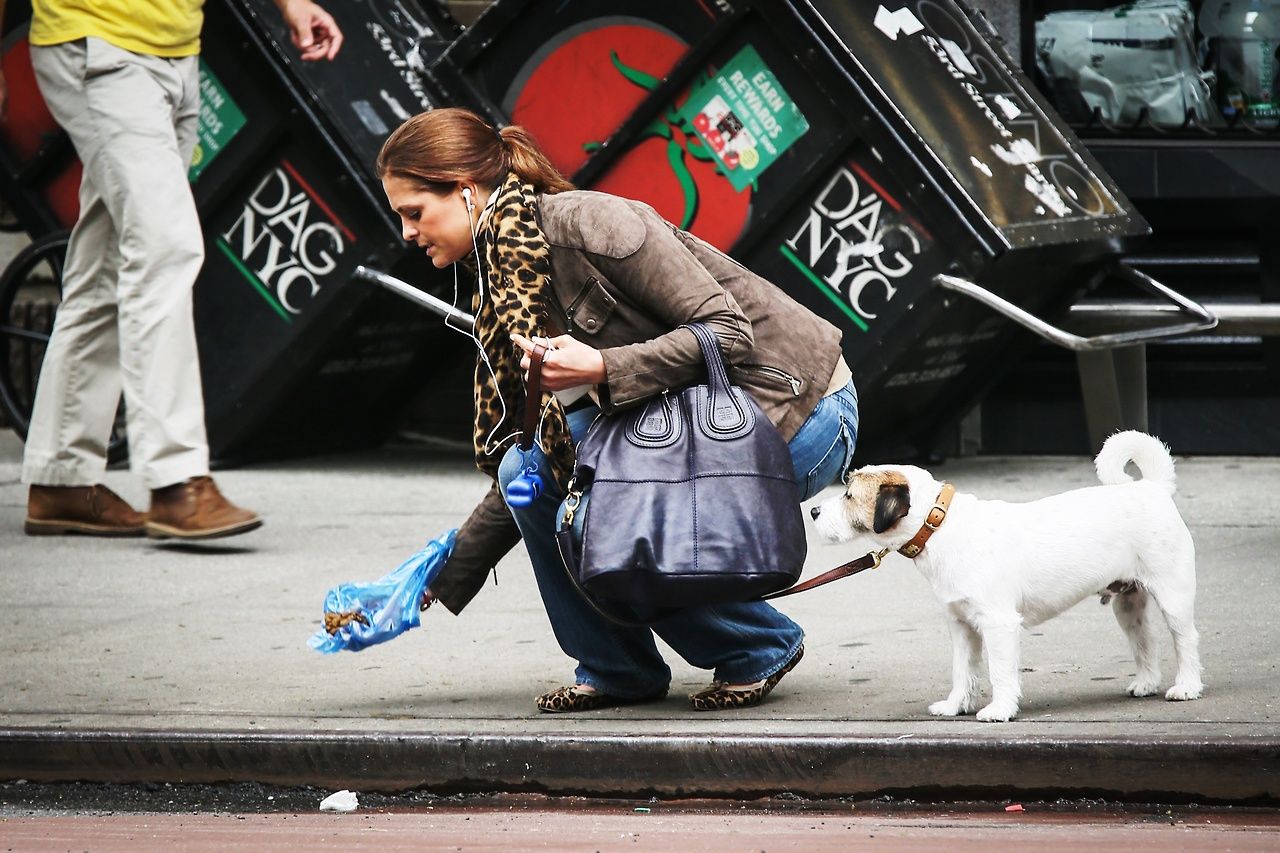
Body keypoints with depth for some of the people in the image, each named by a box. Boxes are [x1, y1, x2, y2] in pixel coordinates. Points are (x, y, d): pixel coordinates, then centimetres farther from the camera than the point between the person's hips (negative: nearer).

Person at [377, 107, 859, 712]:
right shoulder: (503, 287, 7)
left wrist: (601, 370, -31)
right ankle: (616, 668, 4)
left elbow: (728, 333, -22)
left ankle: (761, 647, 0)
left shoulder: (584, 222, -19)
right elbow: (516, 463, 11)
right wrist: (439, 581, 9)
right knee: (533, 465, -10)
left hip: (801, 417, -8)